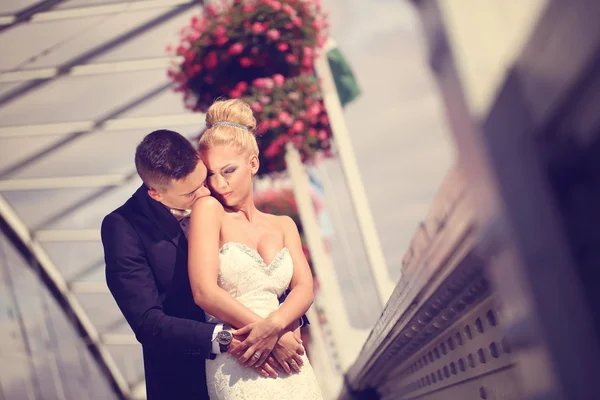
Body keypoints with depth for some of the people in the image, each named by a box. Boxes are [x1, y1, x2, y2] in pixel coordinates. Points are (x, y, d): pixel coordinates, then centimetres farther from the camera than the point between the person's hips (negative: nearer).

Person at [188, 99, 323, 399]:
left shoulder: (283, 225, 15)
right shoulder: (208, 209, 1)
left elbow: (304, 289, 3)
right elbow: (204, 292, -9)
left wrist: (274, 324, -18)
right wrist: (270, 332, -10)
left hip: (291, 363, 4)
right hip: (238, 366, -4)